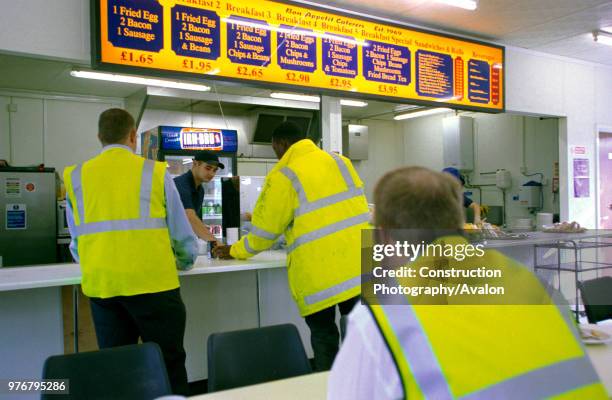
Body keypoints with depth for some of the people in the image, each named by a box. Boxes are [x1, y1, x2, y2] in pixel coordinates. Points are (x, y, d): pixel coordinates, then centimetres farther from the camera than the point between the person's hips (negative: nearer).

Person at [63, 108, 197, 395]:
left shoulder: (76, 176, 7)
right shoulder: (155, 172, -1)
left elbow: (76, 242, 15)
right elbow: (181, 231, 4)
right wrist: (185, 261, 24)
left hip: (100, 285, 3)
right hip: (152, 282, -3)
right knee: (168, 365, 8)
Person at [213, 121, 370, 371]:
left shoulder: (283, 176, -5)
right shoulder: (341, 161, 12)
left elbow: (264, 230, 0)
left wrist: (235, 252, 17)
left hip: (319, 274, -5)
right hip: (358, 266, 5)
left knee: (323, 335, 10)